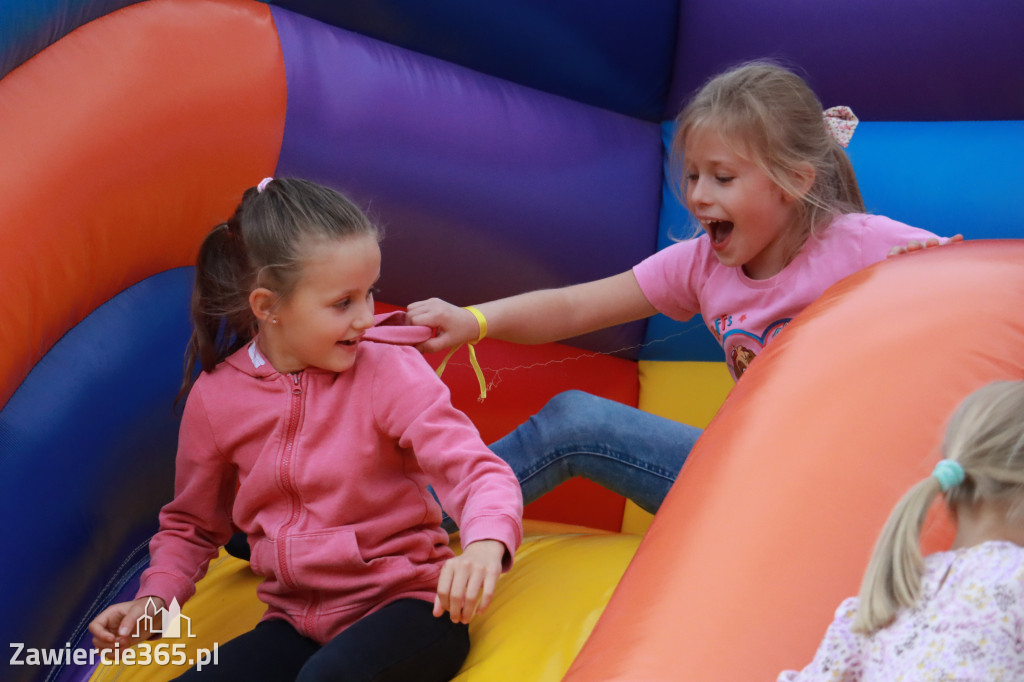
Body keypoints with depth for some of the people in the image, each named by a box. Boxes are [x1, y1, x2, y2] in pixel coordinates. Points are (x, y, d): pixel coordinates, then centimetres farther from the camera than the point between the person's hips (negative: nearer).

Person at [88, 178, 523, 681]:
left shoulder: (391, 372, -10)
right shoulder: (215, 399, 0)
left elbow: (478, 471, -19)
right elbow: (191, 525, 17)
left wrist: (486, 544, -41)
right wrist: (154, 599, -1)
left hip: (404, 606, -4)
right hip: (298, 626, 4)